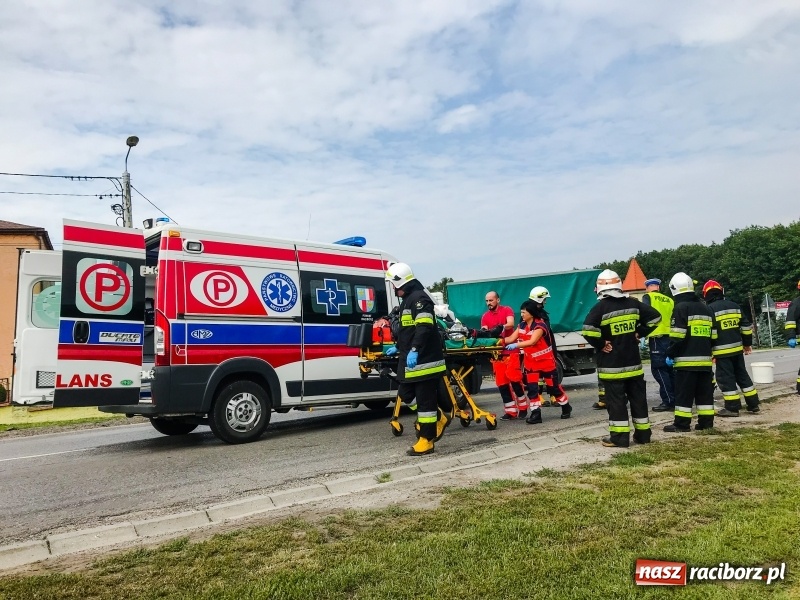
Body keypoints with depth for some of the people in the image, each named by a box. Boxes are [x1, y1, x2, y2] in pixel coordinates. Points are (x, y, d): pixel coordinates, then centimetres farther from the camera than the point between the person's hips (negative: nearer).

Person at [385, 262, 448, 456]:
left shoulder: (419, 298, -13)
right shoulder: (407, 300, 20)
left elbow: (424, 327, -25)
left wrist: (414, 350, -32)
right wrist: (398, 348, 37)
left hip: (424, 360, -11)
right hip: (411, 360, 11)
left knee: (424, 399, -4)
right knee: (405, 395, 14)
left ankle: (427, 440, 4)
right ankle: (439, 418, 27)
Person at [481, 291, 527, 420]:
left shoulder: (507, 310, 0)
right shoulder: (485, 316, 11)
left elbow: (510, 324, -17)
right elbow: (484, 332, 1)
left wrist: (501, 327, -37)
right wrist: (482, 332, -23)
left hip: (510, 351, -4)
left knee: (515, 379, -7)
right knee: (501, 383, 3)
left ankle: (523, 408, 8)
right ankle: (510, 411, 9)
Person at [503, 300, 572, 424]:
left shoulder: (540, 325, -22)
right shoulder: (522, 325, 1)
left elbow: (532, 341, -35)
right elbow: (511, 338, -4)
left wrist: (516, 345, -44)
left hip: (546, 361, -6)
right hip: (531, 362, 6)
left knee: (553, 387, 6)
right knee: (532, 388, -2)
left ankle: (566, 407, 27)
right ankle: (536, 413, 3)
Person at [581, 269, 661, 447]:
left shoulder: (601, 307, -14)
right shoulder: (632, 303, 4)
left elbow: (588, 330, -27)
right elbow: (655, 317, 11)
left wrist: (601, 345, -12)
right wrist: (638, 333, 13)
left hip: (612, 364, -5)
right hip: (633, 361, 5)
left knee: (616, 401, 1)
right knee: (638, 398, 14)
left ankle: (620, 437, 3)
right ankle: (643, 433, 22)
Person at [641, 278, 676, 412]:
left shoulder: (648, 297, 0)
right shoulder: (669, 300, 16)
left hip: (657, 338, -6)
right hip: (671, 337, 6)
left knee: (658, 370, -3)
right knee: (670, 369, 13)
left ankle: (668, 401, -6)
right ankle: (676, 399, 17)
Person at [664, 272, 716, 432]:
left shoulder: (680, 308, -10)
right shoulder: (706, 308, 15)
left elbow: (677, 336, -16)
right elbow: (713, 336, 17)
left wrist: (670, 354, -8)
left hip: (687, 360, -7)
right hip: (705, 359, 7)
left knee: (684, 393, -3)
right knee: (705, 393, 12)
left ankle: (682, 423, -1)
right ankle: (706, 421, 14)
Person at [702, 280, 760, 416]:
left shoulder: (709, 309, -10)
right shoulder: (734, 306, 11)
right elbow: (746, 326, 14)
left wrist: (709, 352, -8)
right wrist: (747, 343, 23)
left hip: (722, 351, -7)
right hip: (737, 348, 7)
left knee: (726, 378, -1)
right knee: (742, 375, 17)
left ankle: (732, 408, 1)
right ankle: (753, 404, 22)